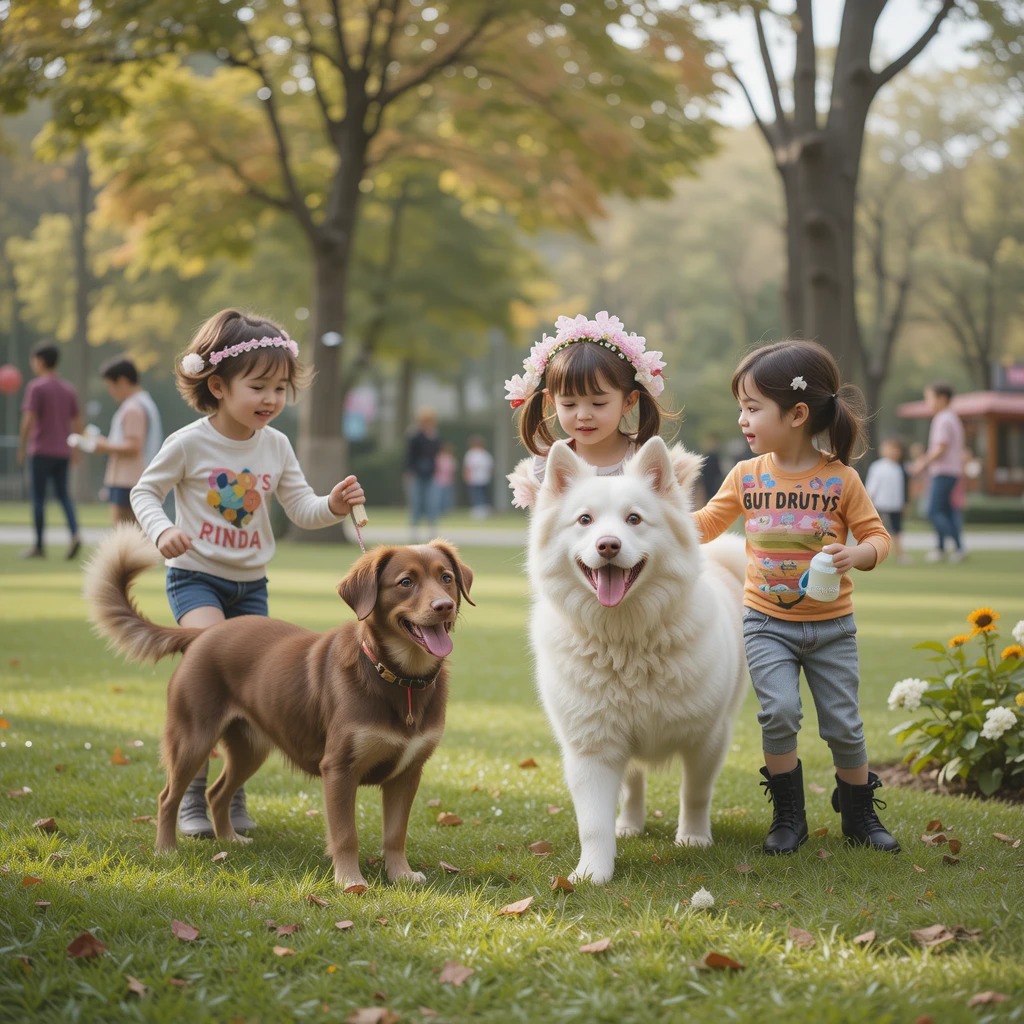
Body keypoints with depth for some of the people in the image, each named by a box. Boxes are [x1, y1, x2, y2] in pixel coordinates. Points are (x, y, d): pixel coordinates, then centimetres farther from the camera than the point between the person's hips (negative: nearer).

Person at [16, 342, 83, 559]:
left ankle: (39, 545, 5)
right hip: (63, 451, 6)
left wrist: (22, 447, -6)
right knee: (63, 494, 9)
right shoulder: (68, 389, 10)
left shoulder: (35, 387, -9)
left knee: (38, 497, 2)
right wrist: (75, 449, 20)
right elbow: (77, 421, 12)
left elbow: (29, 420, -14)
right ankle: (74, 534, -12)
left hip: (41, 450, -5)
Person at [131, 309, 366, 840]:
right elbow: (145, 492, -3)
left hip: (251, 582, 5)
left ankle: (231, 793, 23)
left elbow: (301, 508, 1)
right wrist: (163, 530, -21)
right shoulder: (189, 443, -11)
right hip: (196, 576, -5)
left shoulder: (275, 446, 1)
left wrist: (332, 506, -20)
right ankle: (193, 792, -13)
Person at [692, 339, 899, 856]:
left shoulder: (840, 479, -8)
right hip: (767, 623, 1)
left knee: (843, 724, 4)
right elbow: (705, 524, 10)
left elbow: (877, 536, -3)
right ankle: (787, 816, 1)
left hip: (831, 625, -1)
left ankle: (859, 814, 26)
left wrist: (856, 554, -24)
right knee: (779, 711, -16)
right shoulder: (746, 476, 0)